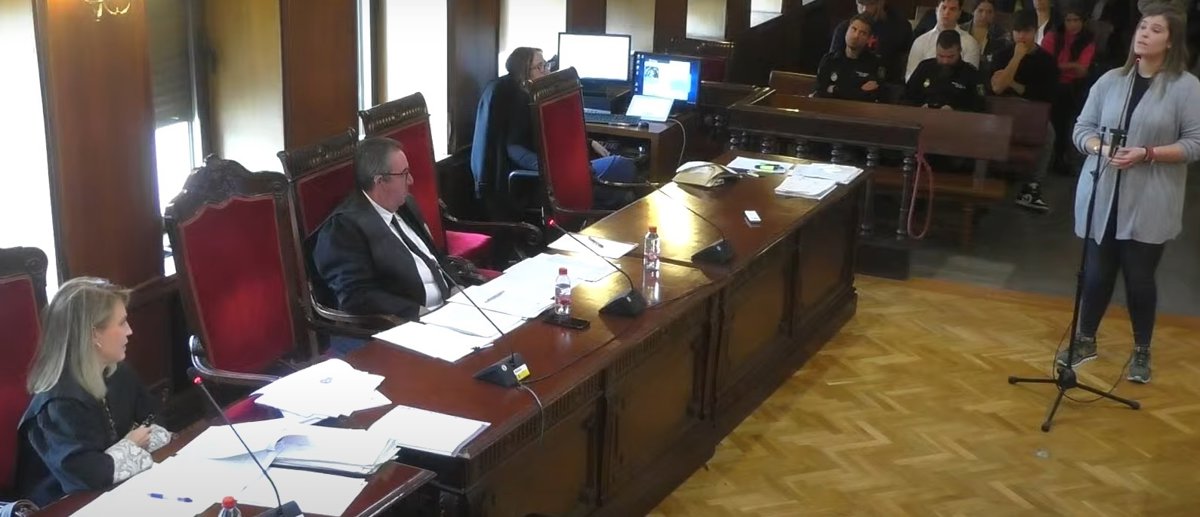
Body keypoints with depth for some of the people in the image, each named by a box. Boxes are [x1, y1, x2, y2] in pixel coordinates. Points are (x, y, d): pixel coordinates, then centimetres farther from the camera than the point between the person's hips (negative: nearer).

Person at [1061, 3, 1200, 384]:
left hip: (1148, 204, -3)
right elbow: (1082, 128, 7)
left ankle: (1142, 352, 21)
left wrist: (1148, 154, -18)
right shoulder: (1110, 80, 5)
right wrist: (1101, 148, -13)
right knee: (1096, 273, 10)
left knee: (1139, 278, 3)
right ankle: (1085, 340, 29)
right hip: (1102, 197, 3)